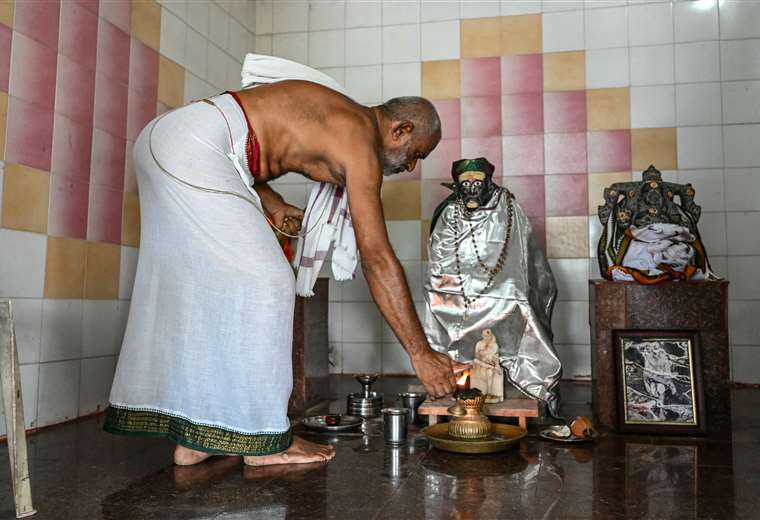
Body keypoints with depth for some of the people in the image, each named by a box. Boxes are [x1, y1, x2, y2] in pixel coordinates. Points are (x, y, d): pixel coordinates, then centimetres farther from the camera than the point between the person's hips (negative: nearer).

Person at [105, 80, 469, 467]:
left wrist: (272, 205, 4)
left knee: (196, 292, 10)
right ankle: (262, 439, -1)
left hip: (164, 140, 10)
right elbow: (376, 258, -14)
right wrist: (421, 352, -11)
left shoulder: (341, 117, 19)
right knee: (263, 284, -9)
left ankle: (193, 436, 15)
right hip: (191, 147, -10)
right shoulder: (361, 141, -8)